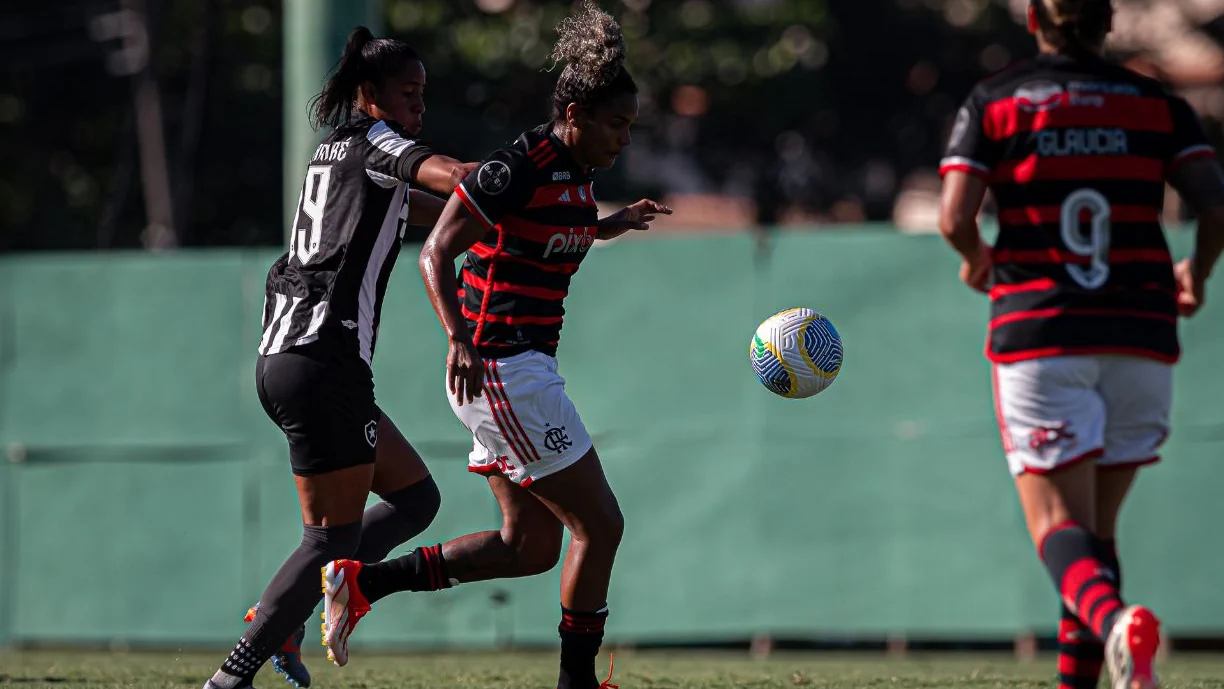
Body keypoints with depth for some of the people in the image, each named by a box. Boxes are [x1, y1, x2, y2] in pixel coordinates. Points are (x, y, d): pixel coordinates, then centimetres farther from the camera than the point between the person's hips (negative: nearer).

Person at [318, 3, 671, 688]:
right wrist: (459, 338, -31)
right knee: (600, 525, -6)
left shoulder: (576, 172, 10)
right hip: (501, 369, -10)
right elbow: (437, 255, -19)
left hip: (523, 369, 10)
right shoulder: (517, 169, -17)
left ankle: (363, 582, 11)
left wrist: (612, 225, 25)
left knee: (530, 545, 10)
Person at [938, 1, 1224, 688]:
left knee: (1058, 523, -5)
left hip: (1038, 334, -2)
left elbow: (955, 216, -7)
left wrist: (977, 259, 15)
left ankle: (1116, 622, -36)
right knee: (1098, 525, 14)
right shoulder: (1157, 103, 6)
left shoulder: (993, 104, 3)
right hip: (1141, 338, 2)